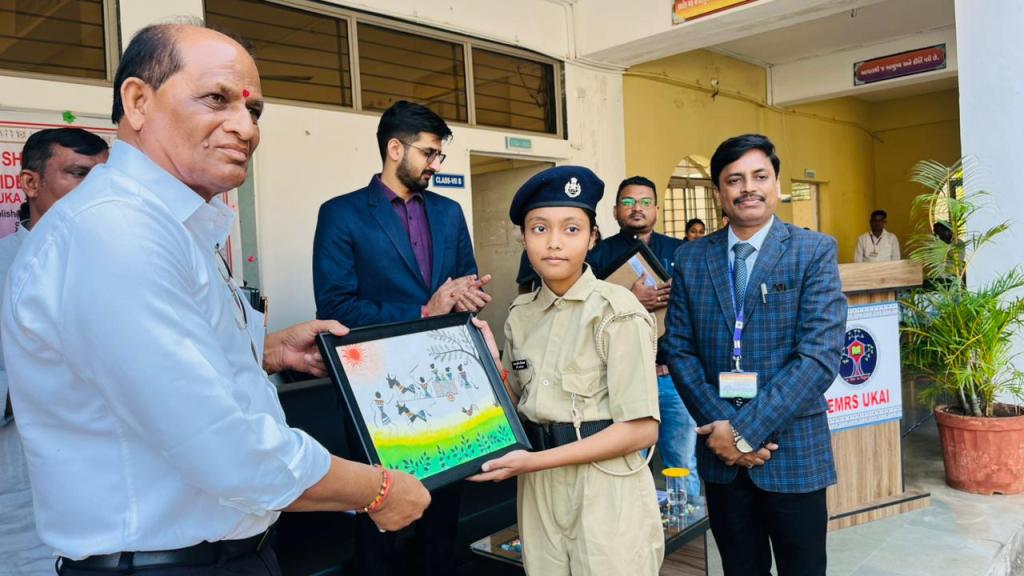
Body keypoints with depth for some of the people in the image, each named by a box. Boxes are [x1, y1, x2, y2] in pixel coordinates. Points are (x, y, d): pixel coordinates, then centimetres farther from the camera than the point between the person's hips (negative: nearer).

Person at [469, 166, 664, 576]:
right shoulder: (519, 315, 3)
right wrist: (490, 366, -5)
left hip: (604, 489, -5)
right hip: (538, 488, 5)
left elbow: (641, 429, -17)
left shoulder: (617, 311, -14)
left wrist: (535, 461, -19)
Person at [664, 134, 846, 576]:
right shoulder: (690, 258, 4)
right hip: (721, 454, 3)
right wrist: (721, 427, -11)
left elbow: (820, 354, -14)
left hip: (792, 450, -2)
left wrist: (746, 429, -17)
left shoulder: (815, 252, -5)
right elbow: (679, 351, 2)